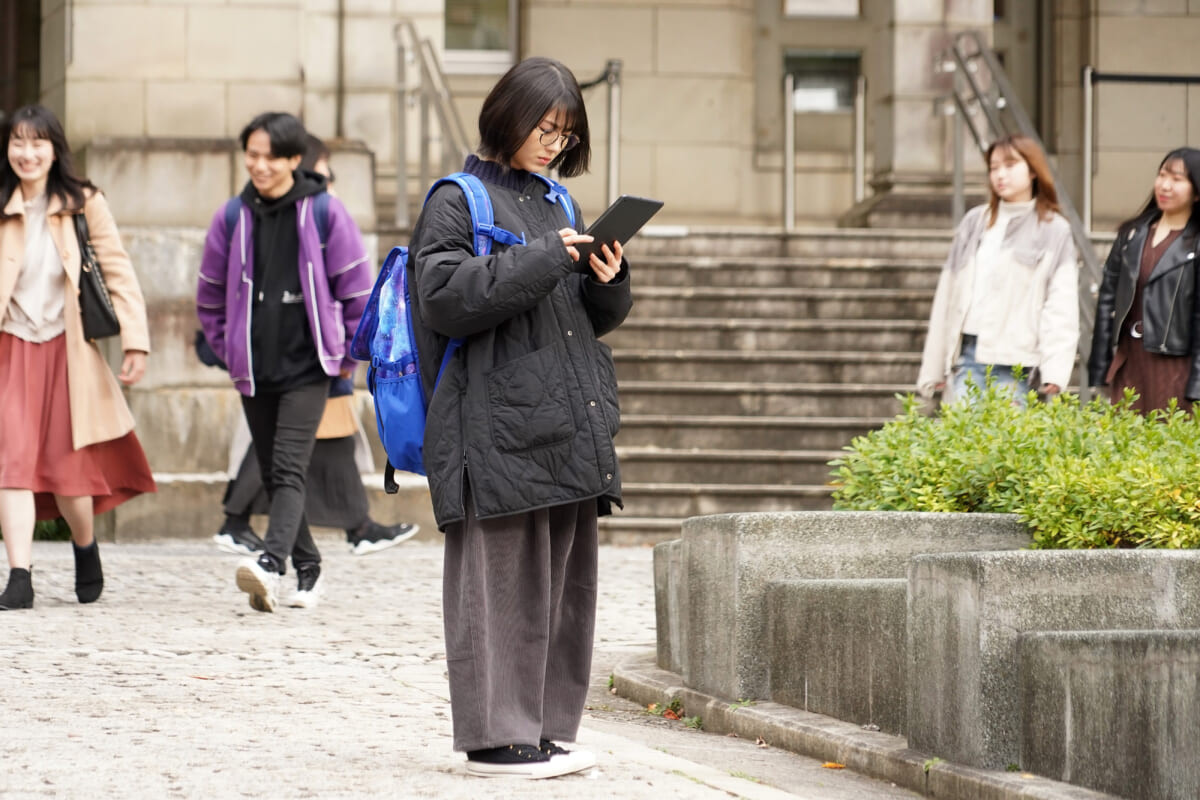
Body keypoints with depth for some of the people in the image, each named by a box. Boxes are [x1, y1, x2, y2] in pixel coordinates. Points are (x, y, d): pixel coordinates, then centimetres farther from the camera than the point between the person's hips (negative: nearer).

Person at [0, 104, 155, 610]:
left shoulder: (83, 204, -1)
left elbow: (118, 272, -3)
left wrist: (135, 340, -11)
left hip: (67, 351, -1)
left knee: (68, 470, 1)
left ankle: (86, 549, 31)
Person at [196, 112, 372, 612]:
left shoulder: (323, 212, -4)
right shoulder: (234, 216, 5)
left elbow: (357, 289, 2)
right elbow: (211, 294, 17)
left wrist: (349, 354, 2)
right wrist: (226, 347, 12)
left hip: (307, 365, -4)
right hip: (254, 370, 4)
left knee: (288, 470, -17)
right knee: (272, 475, 9)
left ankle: (270, 565, -32)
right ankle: (307, 569, 21)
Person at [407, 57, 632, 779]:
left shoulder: (557, 203, 20)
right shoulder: (458, 202, -1)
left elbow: (593, 319, 23)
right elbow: (443, 294, -15)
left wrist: (608, 282, 0)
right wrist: (542, 261, -17)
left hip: (570, 425, 7)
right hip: (498, 426, -7)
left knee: (566, 577, 8)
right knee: (503, 578, -6)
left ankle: (546, 728, 15)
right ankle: (496, 735, -3)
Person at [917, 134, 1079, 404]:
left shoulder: (1053, 231, 5)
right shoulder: (974, 222, 17)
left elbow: (1061, 307, -3)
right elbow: (947, 295, 17)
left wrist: (1055, 369, -17)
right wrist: (933, 367, 11)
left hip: (1014, 363, -3)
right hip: (967, 354, 3)